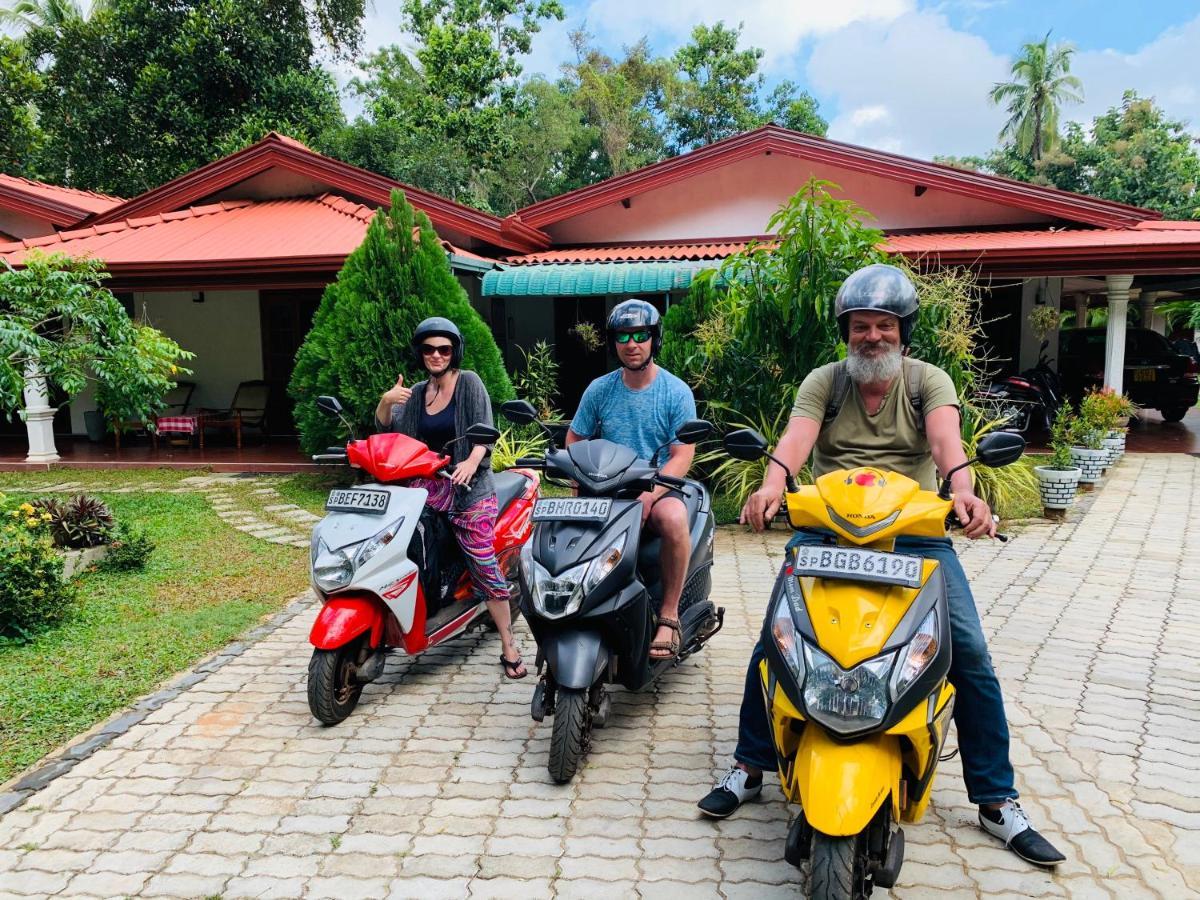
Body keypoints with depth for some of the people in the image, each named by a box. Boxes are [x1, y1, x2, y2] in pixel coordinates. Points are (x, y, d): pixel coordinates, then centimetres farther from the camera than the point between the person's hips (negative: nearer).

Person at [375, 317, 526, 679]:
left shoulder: (469, 383, 1)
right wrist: (386, 401, -10)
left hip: (469, 485, -5)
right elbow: (386, 429, 10)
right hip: (430, 484, 5)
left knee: (483, 564, -10)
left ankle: (509, 648, 0)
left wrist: (472, 461, -27)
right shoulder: (416, 393, 16)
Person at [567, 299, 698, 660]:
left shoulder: (677, 392, -2)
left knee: (673, 519, -36)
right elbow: (574, 439, 13)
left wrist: (649, 495, -23)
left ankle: (669, 616, -20)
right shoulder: (599, 390, 6)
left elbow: (683, 455, -7)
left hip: (659, 488, -3)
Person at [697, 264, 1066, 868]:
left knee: (971, 654, -10)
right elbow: (796, 436, -13)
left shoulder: (927, 381, 5)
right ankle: (749, 767, 7)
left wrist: (963, 491, -38)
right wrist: (772, 484, -36)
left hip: (916, 531, 0)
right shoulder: (823, 382, 6)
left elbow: (945, 435, -16)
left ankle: (997, 801, 9)